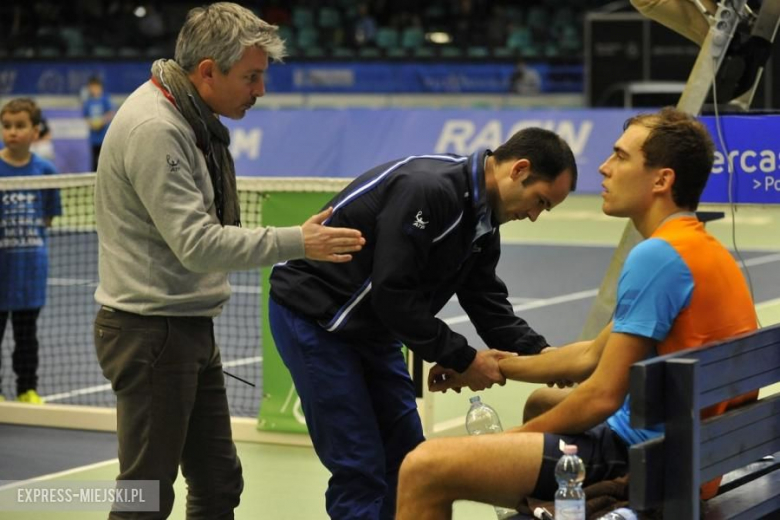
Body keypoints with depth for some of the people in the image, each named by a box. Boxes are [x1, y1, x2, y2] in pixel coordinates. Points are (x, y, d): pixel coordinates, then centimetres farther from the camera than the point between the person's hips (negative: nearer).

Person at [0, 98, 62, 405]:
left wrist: (28, 232, -2)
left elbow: (48, 215, 8)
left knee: (27, 331, 12)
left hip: (31, 264, 2)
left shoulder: (44, 170, -1)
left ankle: (27, 388, 22)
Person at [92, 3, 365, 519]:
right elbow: (196, 243, -24)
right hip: (151, 332, -10)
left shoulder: (192, 118, 10)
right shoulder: (154, 128, -21)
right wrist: (296, 243, -22)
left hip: (191, 328, 10)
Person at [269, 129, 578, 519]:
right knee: (360, 470, -9)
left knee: (405, 458, 10)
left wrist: (542, 355, -10)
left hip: (370, 325, 10)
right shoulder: (427, 190, -28)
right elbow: (393, 294, -29)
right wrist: (462, 359, -21)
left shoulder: (482, 220, 2)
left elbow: (488, 302, 5)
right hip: (311, 316, -10)